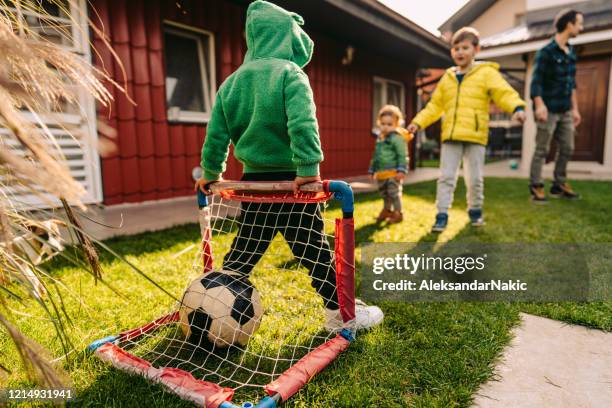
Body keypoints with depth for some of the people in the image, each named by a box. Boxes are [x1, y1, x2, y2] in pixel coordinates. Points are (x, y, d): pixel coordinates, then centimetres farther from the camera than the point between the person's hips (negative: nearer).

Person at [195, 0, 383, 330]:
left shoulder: (231, 82, 10)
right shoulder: (290, 73, -7)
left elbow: (216, 133, 11)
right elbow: (302, 124, -23)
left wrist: (211, 172, 19)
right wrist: (308, 168, -25)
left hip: (253, 180, 6)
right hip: (290, 182, -5)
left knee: (243, 250, 17)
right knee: (314, 250, 5)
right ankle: (340, 312, 17)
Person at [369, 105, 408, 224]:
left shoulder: (397, 138, -12)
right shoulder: (379, 139, 12)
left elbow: (402, 156, -16)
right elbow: (375, 156, 20)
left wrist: (401, 170, -22)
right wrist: (372, 170, 23)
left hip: (393, 173, -8)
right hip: (381, 173, 8)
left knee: (394, 193, -1)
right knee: (384, 193, 19)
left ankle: (397, 213, 13)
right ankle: (386, 210, 36)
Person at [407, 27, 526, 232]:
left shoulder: (487, 73, 3)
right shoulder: (447, 78, 15)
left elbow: (504, 93, -8)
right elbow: (435, 105, 21)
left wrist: (517, 108, -27)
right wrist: (419, 122, 12)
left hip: (475, 136, -3)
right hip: (450, 136, 3)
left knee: (475, 179, 4)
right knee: (446, 177, -1)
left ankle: (475, 211, 26)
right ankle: (442, 216, 3)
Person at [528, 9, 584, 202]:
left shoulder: (571, 52, 14)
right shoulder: (546, 52, -9)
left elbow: (572, 83, 18)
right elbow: (536, 81, -14)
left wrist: (575, 109, 17)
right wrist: (539, 106, -25)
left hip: (565, 111, 8)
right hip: (549, 111, -8)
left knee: (567, 148, 10)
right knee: (542, 150, -3)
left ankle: (559, 184, 21)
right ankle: (536, 186, 6)